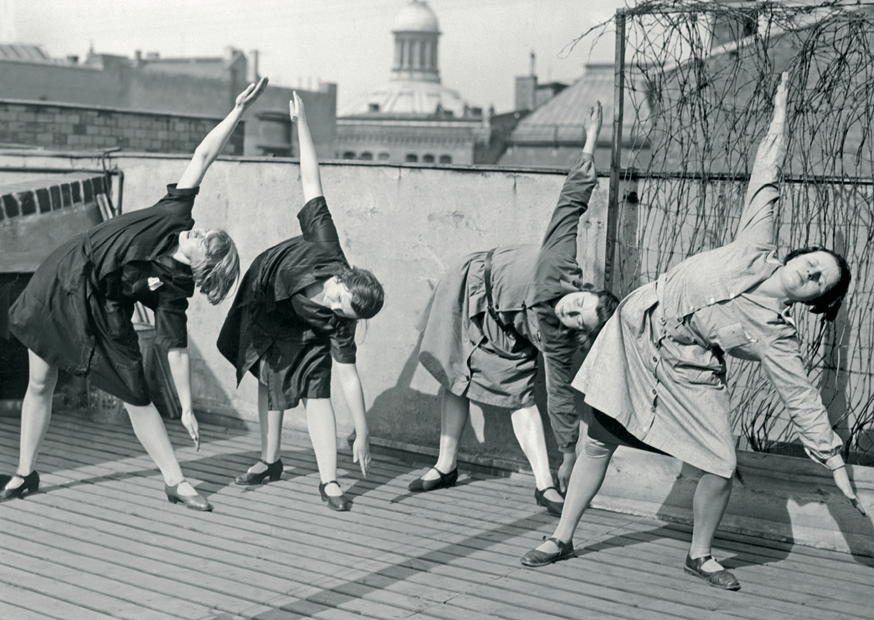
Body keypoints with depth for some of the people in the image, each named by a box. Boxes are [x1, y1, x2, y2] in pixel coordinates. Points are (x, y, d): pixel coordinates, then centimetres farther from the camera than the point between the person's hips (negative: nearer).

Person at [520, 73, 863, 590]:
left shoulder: (775, 336, -13)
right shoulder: (757, 248, -13)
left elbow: (803, 399, -8)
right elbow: (767, 178, -8)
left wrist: (834, 460, -8)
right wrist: (780, 118, -7)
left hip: (686, 372, 0)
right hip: (636, 333, 0)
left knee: (723, 465, -10)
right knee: (600, 440, 2)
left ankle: (700, 555, 18)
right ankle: (563, 539, 18)